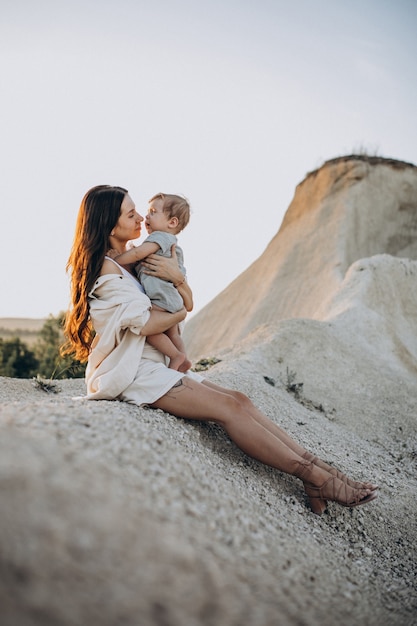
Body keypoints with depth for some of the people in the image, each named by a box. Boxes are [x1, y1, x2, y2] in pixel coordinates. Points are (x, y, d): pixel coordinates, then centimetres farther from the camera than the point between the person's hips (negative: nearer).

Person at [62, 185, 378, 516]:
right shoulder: (105, 268, -10)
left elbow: (188, 300, 15)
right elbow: (145, 324, -18)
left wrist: (177, 278, -8)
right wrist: (180, 314, 2)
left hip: (153, 366, 9)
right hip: (130, 373, -9)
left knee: (239, 400, -8)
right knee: (229, 408, -20)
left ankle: (316, 465, -12)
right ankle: (316, 478, -15)